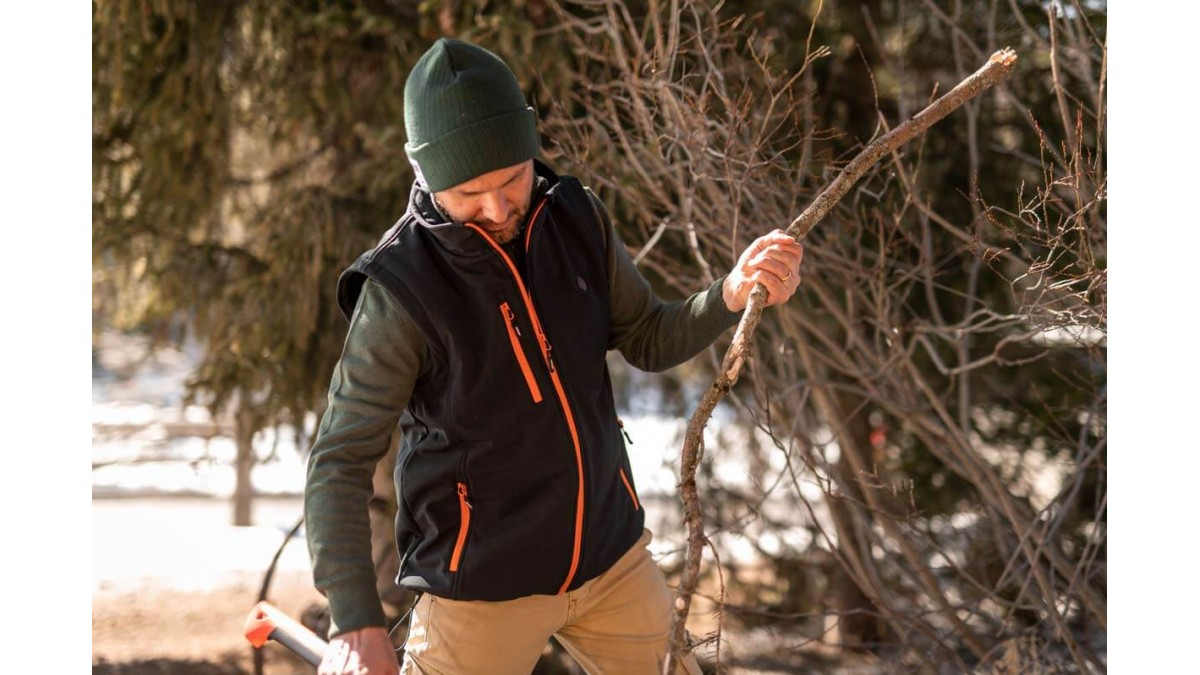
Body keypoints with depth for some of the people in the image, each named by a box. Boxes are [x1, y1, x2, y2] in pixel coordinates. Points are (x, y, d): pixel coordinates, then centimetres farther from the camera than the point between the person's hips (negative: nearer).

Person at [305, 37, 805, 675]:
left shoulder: (576, 218, -4)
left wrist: (731, 295, -13)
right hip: (484, 585, -5)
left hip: (610, 552, 5)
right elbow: (340, 462, -15)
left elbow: (649, 339, 8)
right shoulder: (400, 291, -19)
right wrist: (355, 620, -24)